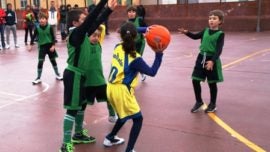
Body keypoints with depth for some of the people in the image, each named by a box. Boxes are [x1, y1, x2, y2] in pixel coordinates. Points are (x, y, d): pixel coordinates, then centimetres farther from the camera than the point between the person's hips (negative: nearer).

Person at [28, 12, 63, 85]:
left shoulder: (49, 27, -9)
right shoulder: (37, 28, -6)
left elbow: (53, 37, -6)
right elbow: (34, 37, 2)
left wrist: (53, 46, -13)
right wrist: (31, 45, -2)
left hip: (50, 46, 0)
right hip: (42, 46, 0)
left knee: (53, 60, 12)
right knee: (40, 62, -4)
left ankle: (57, 75, 29)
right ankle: (38, 78, 6)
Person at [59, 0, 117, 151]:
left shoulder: (83, 34, 6)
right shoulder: (75, 33, -17)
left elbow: (96, 22, 12)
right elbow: (90, 20, -27)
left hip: (79, 74, 10)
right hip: (73, 75, -10)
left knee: (82, 104, 20)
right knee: (72, 109, -5)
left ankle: (78, 134, 37)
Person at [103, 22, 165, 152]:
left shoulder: (118, 48, 0)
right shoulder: (135, 59, -18)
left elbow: (125, 39, 18)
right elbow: (152, 72, -10)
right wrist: (159, 55, -13)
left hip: (111, 89, 8)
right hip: (122, 91, -8)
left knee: (124, 115, 30)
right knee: (138, 119, 6)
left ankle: (110, 138, 45)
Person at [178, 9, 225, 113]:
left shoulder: (220, 34, -9)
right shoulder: (205, 31, 6)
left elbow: (219, 50, -16)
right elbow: (195, 36, 18)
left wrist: (212, 61, -28)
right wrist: (186, 32, 0)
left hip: (212, 59, -5)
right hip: (201, 58, 5)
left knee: (212, 83, 7)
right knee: (195, 81, 6)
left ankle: (212, 104, 26)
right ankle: (199, 101, 26)